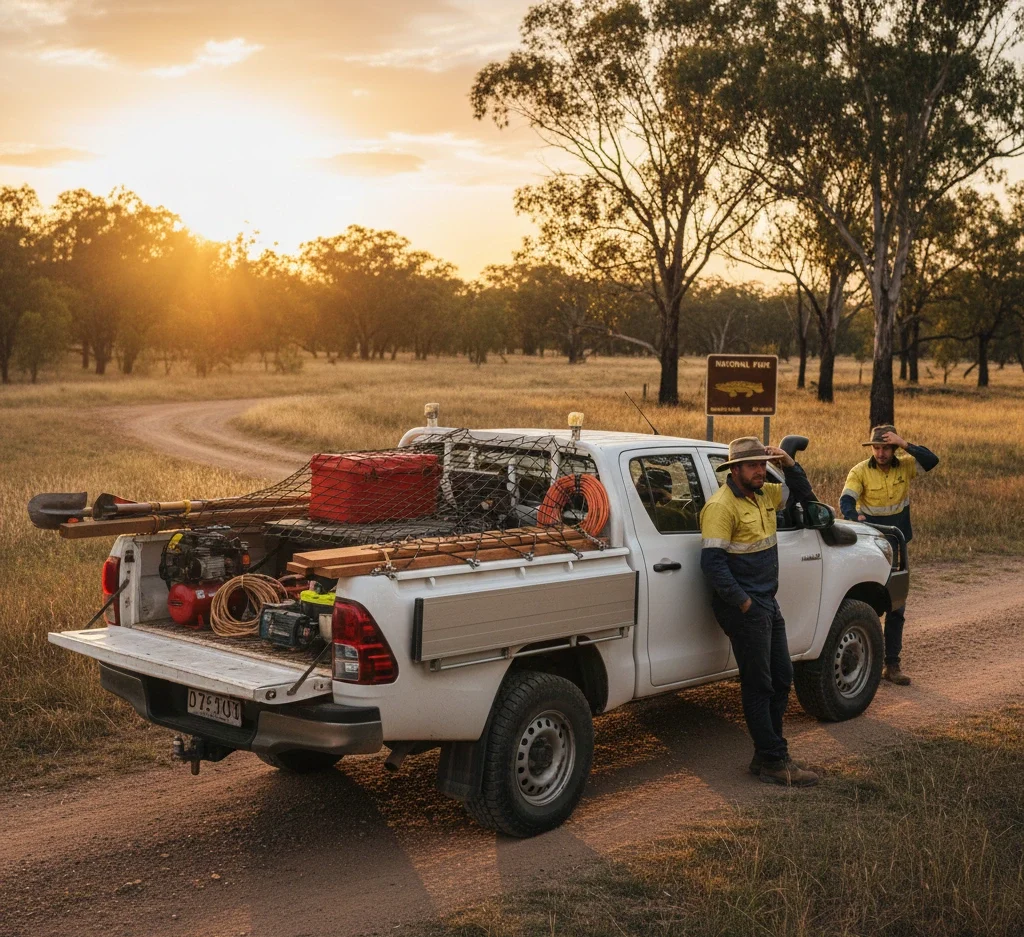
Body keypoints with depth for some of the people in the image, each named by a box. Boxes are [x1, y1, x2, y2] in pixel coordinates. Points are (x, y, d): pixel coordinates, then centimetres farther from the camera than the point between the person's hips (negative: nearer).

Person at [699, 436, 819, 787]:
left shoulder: (764, 495, 10)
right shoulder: (722, 506, -16)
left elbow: (804, 495, 24)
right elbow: (712, 561, -21)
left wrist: (789, 465, 6)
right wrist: (742, 601, -18)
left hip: (768, 603, 9)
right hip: (744, 607, -9)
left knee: (782, 679, 14)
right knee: (758, 685, -2)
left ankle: (770, 755, 24)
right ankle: (773, 761, 5)